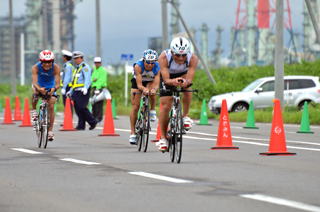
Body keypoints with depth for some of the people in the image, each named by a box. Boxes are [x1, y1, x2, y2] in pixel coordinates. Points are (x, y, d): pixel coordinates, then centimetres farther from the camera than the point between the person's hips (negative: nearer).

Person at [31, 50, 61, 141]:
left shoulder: (56, 68, -32)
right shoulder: (36, 67, -32)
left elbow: (57, 84, -38)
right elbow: (35, 83, -41)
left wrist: (54, 89, -61)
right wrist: (39, 89, -63)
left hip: (50, 86, 0)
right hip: (39, 84, 0)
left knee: (51, 106, -9)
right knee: (35, 92, -35)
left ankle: (50, 131, 1)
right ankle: (34, 110, -6)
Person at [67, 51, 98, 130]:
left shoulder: (85, 67, -4)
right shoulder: (77, 68, 24)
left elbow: (88, 79, -17)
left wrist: (85, 88, -32)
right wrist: (71, 91, 29)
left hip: (83, 92, -9)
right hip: (76, 92, 9)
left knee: (82, 107, -16)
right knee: (77, 108, 2)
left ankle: (93, 122, -5)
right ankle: (81, 125, 3)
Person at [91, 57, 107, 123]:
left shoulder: (103, 71, -4)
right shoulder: (94, 70, 20)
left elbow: (102, 81, -14)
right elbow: (91, 79, 19)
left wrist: (98, 88, -23)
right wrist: (93, 80, -6)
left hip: (100, 88, -7)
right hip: (94, 88, 7)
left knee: (99, 104, -11)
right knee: (93, 104, 6)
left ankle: (99, 118, -12)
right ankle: (94, 117, 13)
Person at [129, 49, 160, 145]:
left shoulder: (157, 68, -31)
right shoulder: (138, 66, -35)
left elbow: (156, 84, -39)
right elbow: (139, 84, -40)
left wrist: (154, 89, -62)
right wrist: (144, 89, -61)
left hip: (150, 82, 0)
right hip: (137, 82, 0)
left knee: (152, 92, -35)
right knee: (135, 107, -8)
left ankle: (153, 111, -9)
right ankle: (133, 133, 1)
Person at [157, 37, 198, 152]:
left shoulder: (193, 58, -34)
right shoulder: (164, 57, -37)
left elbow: (189, 79, -40)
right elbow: (166, 80, -40)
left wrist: (185, 82, -63)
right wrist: (173, 81, -62)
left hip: (184, 74, 1)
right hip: (168, 76, -1)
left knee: (186, 86, -34)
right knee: (165, 106, -9)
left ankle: (185, 116, -17)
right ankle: (163, 138, 6)